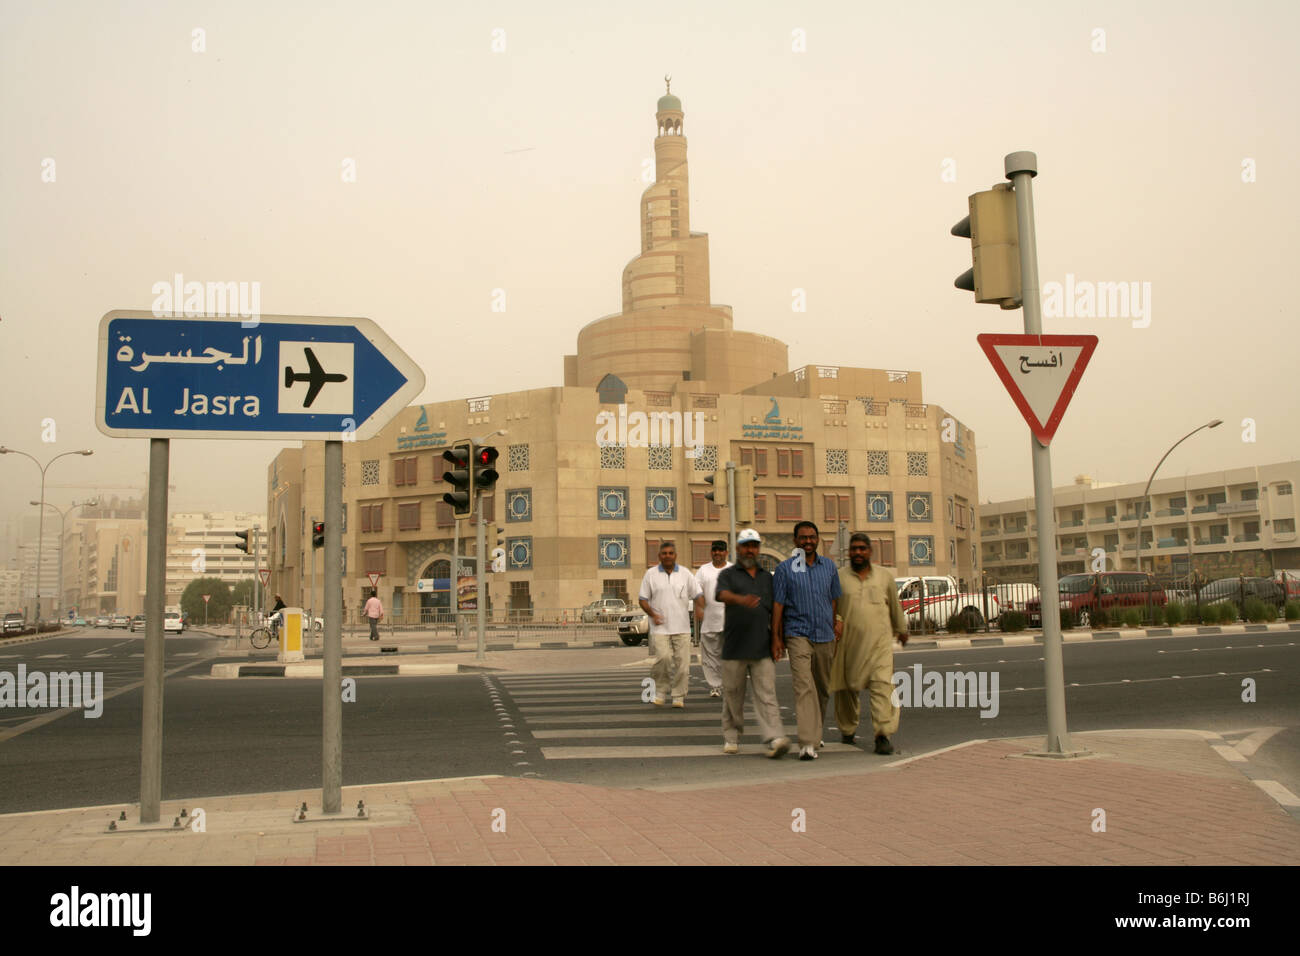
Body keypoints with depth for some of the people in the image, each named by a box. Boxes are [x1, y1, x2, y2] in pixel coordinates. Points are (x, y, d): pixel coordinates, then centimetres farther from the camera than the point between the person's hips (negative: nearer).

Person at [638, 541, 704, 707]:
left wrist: (700, 608, -10)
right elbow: (642, 599, 6)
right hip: (660, 627, -2)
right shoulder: (651, 574, 5)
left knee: (682, 662, -1)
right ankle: (659, 690, 4)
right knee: (663, 657, -17)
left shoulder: (685, 574, 9)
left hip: (682, 627, 2)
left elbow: (697, 594, 10)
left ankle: (679, 697, 9)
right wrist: (653, 614, -9)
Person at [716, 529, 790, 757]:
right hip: (734, 647, -2)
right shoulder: (727, 574, 4)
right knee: (733, 694, 5)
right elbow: (723, 594, -18)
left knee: (767, 694, -7)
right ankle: (731, 737, 19)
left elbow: (775, 612, 17)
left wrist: (776, 641, 7)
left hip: (762, 648, 2)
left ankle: (774, 739, -15)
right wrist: (741, 599, -40)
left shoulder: (767, 577, 17)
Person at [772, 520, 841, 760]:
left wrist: (836, 629, 11)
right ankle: (807, 743, -21)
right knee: (804, 687, -16)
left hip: (825, 636, 4)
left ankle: (815, 733, 34)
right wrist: (776, 637, -6)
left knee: (823, 688, 14)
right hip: (798, 635, -4)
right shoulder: (785, 568, -1)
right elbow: (777, 605, -2)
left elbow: (834, 601, 14)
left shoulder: (829, 566, 9)